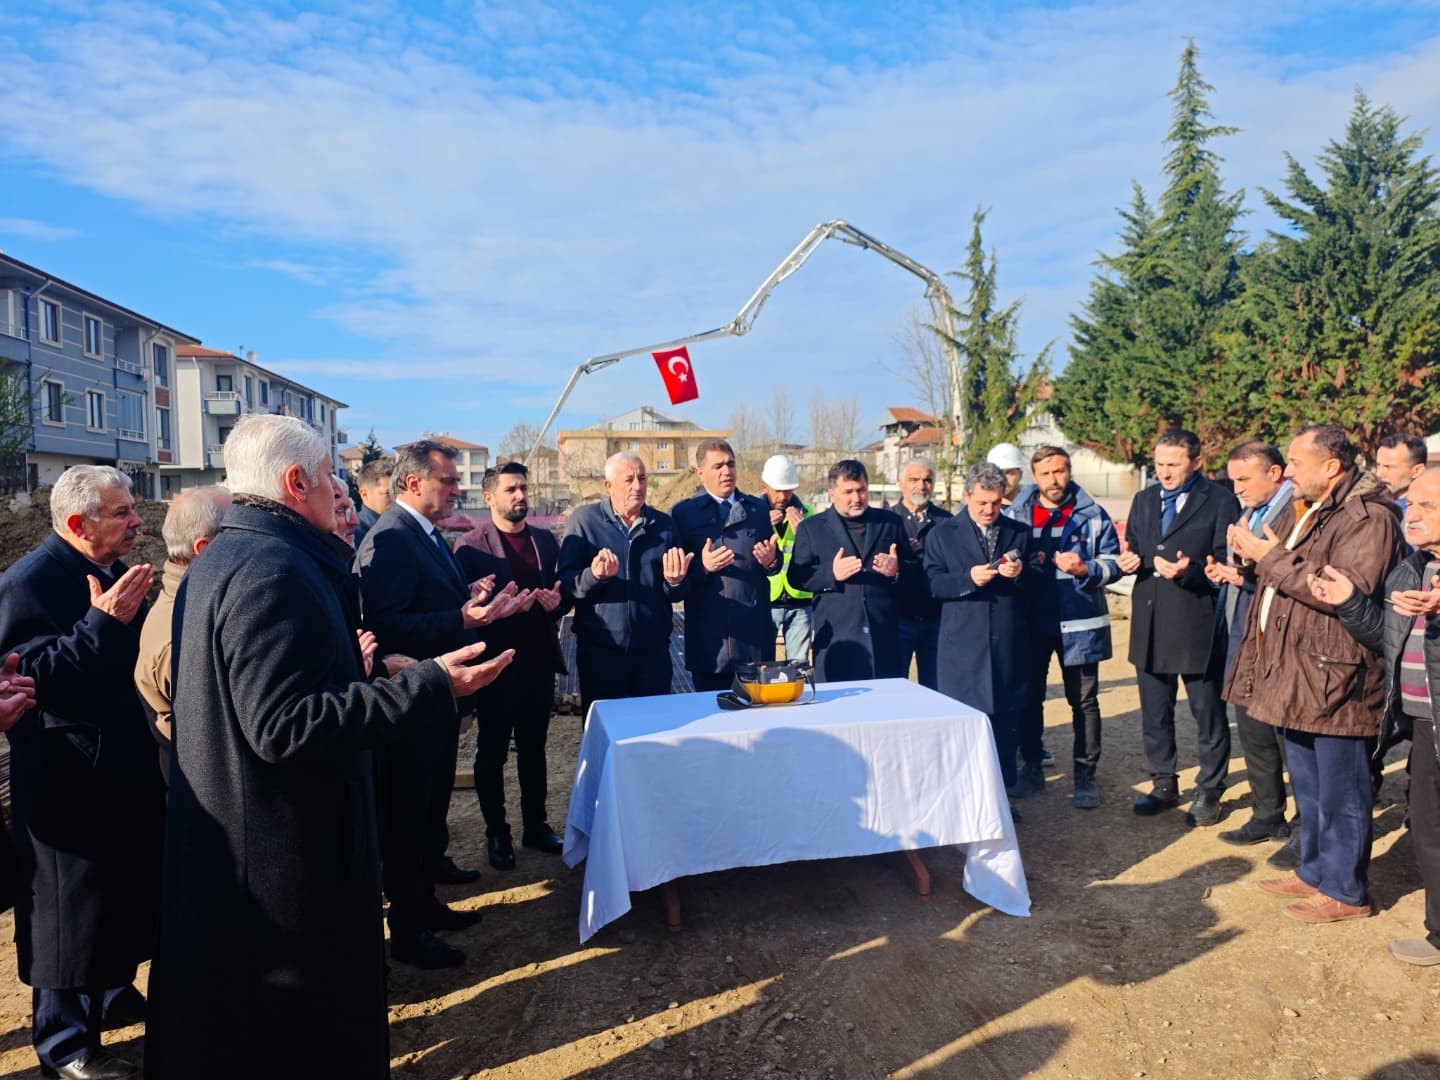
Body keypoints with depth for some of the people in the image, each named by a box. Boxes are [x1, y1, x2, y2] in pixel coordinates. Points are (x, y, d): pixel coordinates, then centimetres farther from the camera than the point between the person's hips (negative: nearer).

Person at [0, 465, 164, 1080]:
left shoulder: (116, 573, 7)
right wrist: (102, 622, -33)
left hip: (129, 771, 9)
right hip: (71, 783, -8)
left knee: (130, 892, 22)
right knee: (69, 911, 6)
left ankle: (113, 992, 43)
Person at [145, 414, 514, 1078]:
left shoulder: (218, 561, 9)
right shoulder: (276, 570, -24)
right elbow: (285, 728, -30)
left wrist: (355, 671, 25)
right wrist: (426, 686, -30)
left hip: (223, 848, 11)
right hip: (284, 855, -10)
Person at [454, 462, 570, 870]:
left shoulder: (546, 540, 8)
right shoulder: (470, 546, -8)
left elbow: (561, 592, 12)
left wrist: (557, 602, -10)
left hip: (540, 662, 5)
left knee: (534, 749, 17)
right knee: (491, 753, 10)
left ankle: (536, 825, 30)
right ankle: (496, 833, 25)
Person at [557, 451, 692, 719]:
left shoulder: (664, 525, 7)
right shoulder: (584, 521, -2)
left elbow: (679, 595, 10)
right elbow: (566, 583, -8)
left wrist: (676, 581, -13)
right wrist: (595, 576, -27)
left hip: (654, 652, 3)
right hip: (599, 652, -3)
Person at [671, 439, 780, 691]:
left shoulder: (759, 508, 14)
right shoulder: (682, 512, 3)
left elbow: (775, 563, 15)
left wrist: (771, 561, -7)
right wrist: (702, 566, -18)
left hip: (756, 630, 3)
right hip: (709, 636, -3)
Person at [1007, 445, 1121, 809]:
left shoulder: (1092, 514, 0)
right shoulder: (1016, 515, 3)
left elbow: (1113, 563, -1)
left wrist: (1084, 569, -19)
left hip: (1078, 622, -1)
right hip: (1031, 622, 2)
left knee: (1084, 700, 6)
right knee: (1029, 696, 10)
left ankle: (1085, 774, 17)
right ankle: (1032, 765, 26)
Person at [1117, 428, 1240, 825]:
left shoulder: (1220, 502, -5)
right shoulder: (1143, 500, 12)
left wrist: (1189, 571, -25)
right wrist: (1128, 560, -5)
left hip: (1197, 625, -5)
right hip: (1150, 625, 5)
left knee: (1208, 714, 8)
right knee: (1154, 714, 15)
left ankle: (1209, 792, 23)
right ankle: (1163, 785, 30)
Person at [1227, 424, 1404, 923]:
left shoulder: (1368, 517, -15)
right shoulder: (1313, 513, 16)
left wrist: (1272, 556, -20)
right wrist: (1257, 555, 1)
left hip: (1335, 679, -10)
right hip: (1298, 675, 10)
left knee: (1340, 793, 3)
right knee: (1309, 789, 20)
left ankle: (1345, 890, 17)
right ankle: (1314, 871, 33)